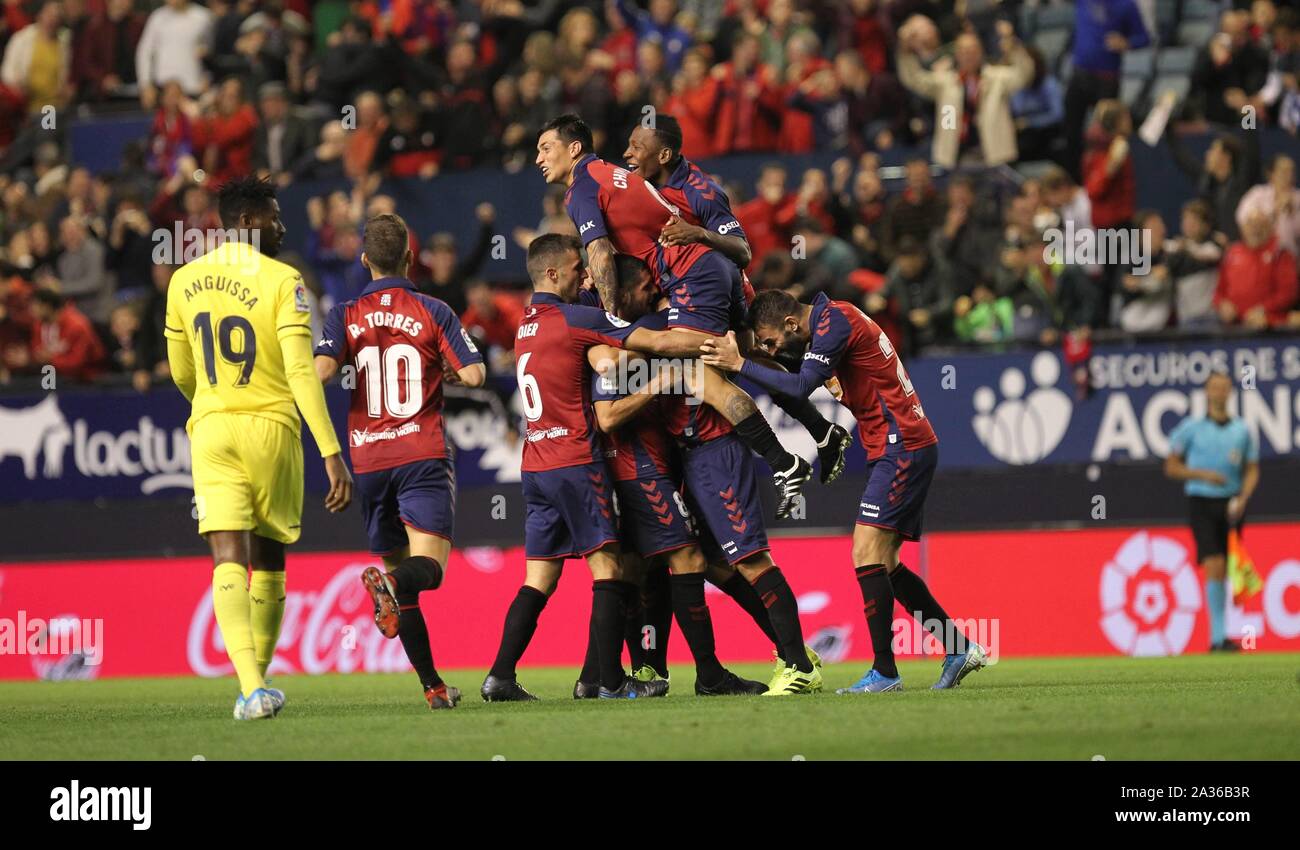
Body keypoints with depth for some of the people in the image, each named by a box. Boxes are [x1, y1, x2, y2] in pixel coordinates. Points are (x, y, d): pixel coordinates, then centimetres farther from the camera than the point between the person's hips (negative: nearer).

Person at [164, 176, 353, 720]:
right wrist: (332, 454, -16)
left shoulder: (184, 282, 7)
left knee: (229, 562, -7)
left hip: (211, 430, 2)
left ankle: (252, 687, -25)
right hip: (272, 429, -2)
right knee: (268, 561, 14)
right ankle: (258, 682, 21)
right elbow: (301, 372, -15)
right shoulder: (281, 281, -7)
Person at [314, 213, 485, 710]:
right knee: (428, 566, -10)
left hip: (369, 461, 2)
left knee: (399, 571, 10)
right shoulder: (433, 313, 2)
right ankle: (391, 585, -45)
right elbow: (474, 375, -5)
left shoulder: (345, 316, 4)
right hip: (424, 456, -2)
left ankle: (433, 686, 7)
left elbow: (321, 370, -12)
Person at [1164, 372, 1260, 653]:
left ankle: (1218, 639, 15)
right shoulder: (1191, 427, 0)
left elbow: (1252, 470, 13)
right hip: (1202, 503, -3)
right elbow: (1171, 467, 3)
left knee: (1226, 573, 5)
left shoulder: (1242, 431, 8)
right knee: (1215, 567, -16)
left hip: (1230, 505, 3)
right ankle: (1219, 635, -16)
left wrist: (1242, 498, -5)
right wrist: (1203, 474, -12)